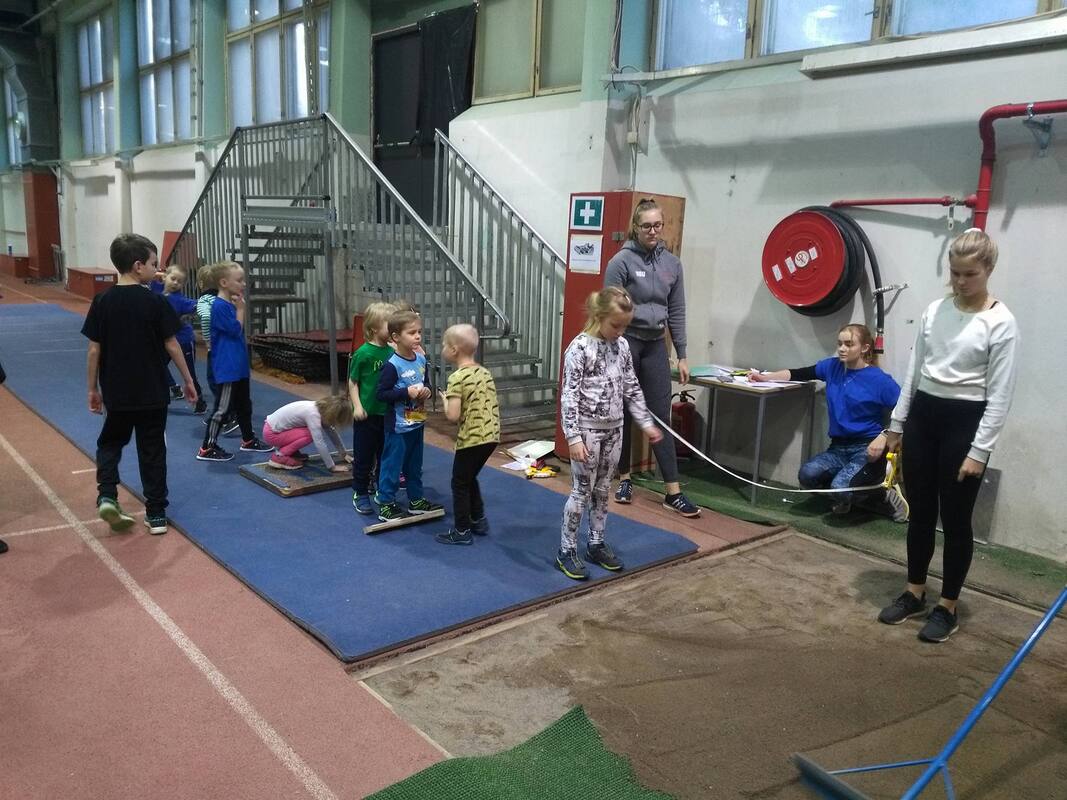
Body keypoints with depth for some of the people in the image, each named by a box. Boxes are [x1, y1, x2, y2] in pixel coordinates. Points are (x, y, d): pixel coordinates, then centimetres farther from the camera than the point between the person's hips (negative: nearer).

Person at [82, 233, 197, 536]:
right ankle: (156, 514, 13)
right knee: (152, 451, 8)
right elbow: (172, 345, -7)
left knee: (110, 442, 23)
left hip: (116, 392, 2)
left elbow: (94, 350, -1)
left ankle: (107, 496, 5)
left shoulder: (102, 302, -4)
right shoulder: (155, 302, -11)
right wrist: (188, 380, 4)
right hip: (152, 392, -2)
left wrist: (93, 389, 9)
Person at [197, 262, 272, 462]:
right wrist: (240, 308, -11)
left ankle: (248, 440, 33)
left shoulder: (231, 304, 10)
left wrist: (239, 307, 6)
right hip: (227, 367, -9)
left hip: (239, 365, 9)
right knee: (222, 408, -4)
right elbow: (236, 330, -18)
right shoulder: (220, 306, -17)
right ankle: (207, 448, 5)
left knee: (244, 404, 20)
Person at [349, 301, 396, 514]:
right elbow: (353, 382, -6)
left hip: (388, 414, 5)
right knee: (364, 456, 7)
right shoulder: (363, 353, -14)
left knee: (386, 454, 15)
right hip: (367, 414, -4)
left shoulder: (392, 352, -1)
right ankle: (360, 494, 21)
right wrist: (357, 406, -11)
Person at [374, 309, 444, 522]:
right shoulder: (392, 365, -19)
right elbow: (381, 393, -19)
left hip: (417, 422, 7)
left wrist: (426, 391, -6)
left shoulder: (421, 360, 2)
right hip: (398, 425, -7)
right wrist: (407, 393, -26)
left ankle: (416, 500, 32)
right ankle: (386, 505, 13)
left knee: (415, 464, 19)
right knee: (392, 464, 2)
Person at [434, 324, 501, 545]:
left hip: (472, 439, -8)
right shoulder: (485, 372, 9)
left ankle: (462, 532, 15)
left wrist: (444, 399, -2)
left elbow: (453, 416, -20)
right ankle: (478, 521, 33)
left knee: (459, 483, 7)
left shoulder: (457, 377, -15)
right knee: (470, 478, 25)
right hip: (491, 435, 8)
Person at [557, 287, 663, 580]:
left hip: (614, 429, 6)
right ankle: (566, 550, 13)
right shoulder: (579, 348, -16)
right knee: (582, 491, 1)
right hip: (588, 430, -6)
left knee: (603, 490, 15)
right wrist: (573, 438, -21)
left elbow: (632, 388, 13)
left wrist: (646, 423, 13)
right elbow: (569, 395, -18)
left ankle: (596, 544, 28)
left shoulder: (622, 345, 4)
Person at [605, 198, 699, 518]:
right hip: (624, 342, -4)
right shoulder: (621, 261, -9)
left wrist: (681, 355, 5)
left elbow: (677, 312, 8)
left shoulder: (671, 263, 5)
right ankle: (624, 478, 24)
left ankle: (673, 491, 4)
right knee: (623, 413, 8)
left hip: (655, 345, 4)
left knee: (661, 416, 2)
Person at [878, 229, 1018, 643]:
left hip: (965, 421, -5)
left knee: (955, 518, 5)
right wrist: (897, 423, 11)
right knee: (920, 512, 13)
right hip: (923, 415, 5)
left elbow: (1000, 395, -12)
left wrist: (979, 451, -15)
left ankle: (947, 607, 20)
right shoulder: (935, 310, 6)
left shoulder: (1001, 323, -11)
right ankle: (914, 594, 29)